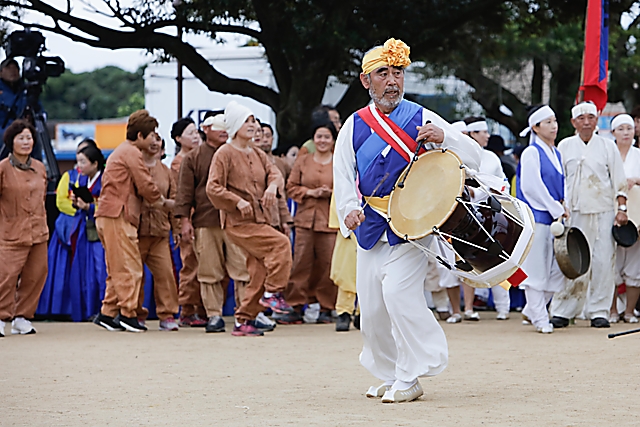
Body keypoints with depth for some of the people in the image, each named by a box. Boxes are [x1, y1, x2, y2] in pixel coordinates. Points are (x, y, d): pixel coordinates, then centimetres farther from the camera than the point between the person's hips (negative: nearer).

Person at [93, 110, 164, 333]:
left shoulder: (121, 151, 25)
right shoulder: (131, 153, -7)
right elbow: (146, 186, -11)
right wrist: (163, 201, 6)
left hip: (108, 215, 10)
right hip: (118, 216, -10)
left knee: (118, 268, 10)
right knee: (129, 266, -9)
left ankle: (108, 313, 10)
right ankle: (128, 313, -10)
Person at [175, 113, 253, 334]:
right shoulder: (193, 158, 9)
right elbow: (185, 191, 5)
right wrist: (184, 220, -3)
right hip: (205, 222, -1)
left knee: (243, 269, -4)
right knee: (209, 272, 1)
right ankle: (214, 315, 7)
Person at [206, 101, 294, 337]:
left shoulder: (258, 154, 18)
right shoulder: (225, 153, -4)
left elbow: (275, 173, 11)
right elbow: (212, 188, -10)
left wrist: (273, 185, -12)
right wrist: (238, 202, -20)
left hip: (260, 220, 7)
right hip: (238, 222, -7)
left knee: (260, 272, 3)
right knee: (280, 243, -23)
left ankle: (244, 321, 10)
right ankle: (272, 293, -12)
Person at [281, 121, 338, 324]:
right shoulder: (302, 162, 12)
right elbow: (292, 187, 11)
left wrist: (331, 193, -11)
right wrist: (310, 192, -6)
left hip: (331, 221, -1)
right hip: (305, 219, 1)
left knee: (328, 265, -2)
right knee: (301, 263, -3)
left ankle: (326, 309, 8)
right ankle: (297, 308, 2)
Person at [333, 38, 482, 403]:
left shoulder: (421, 119, -1)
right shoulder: (354, 126, 8)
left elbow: (475, 157, -4)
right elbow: (343, 177, 6)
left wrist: (443, 137, -23)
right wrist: (350, 209, -13)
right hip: (371, 230, 4)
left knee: (399, 293, -21)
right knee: (372, 309, 6)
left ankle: (410, 378, -11)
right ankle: (390, 376, 26)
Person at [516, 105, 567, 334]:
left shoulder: (556, 154, 16)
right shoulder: (531, 153, -8)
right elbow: (532, 187, -14)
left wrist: (563, 206, 4)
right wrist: (557, 209, -12)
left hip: (554, 216, 8)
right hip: (536, 216, -8)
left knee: (558, 268, 4)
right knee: (536, 269, -3)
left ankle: (532, 309, 19)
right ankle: (539, 318, 4)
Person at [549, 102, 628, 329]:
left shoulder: (607, 146, 8)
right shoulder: (564, 146, 9)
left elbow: (619, 180, 9)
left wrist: (621, 208, 1)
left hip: (603, 211, 0)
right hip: (574, 212, 0)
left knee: (603, 261, -4)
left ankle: (598, 311, 3)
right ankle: (562, 311, 1)